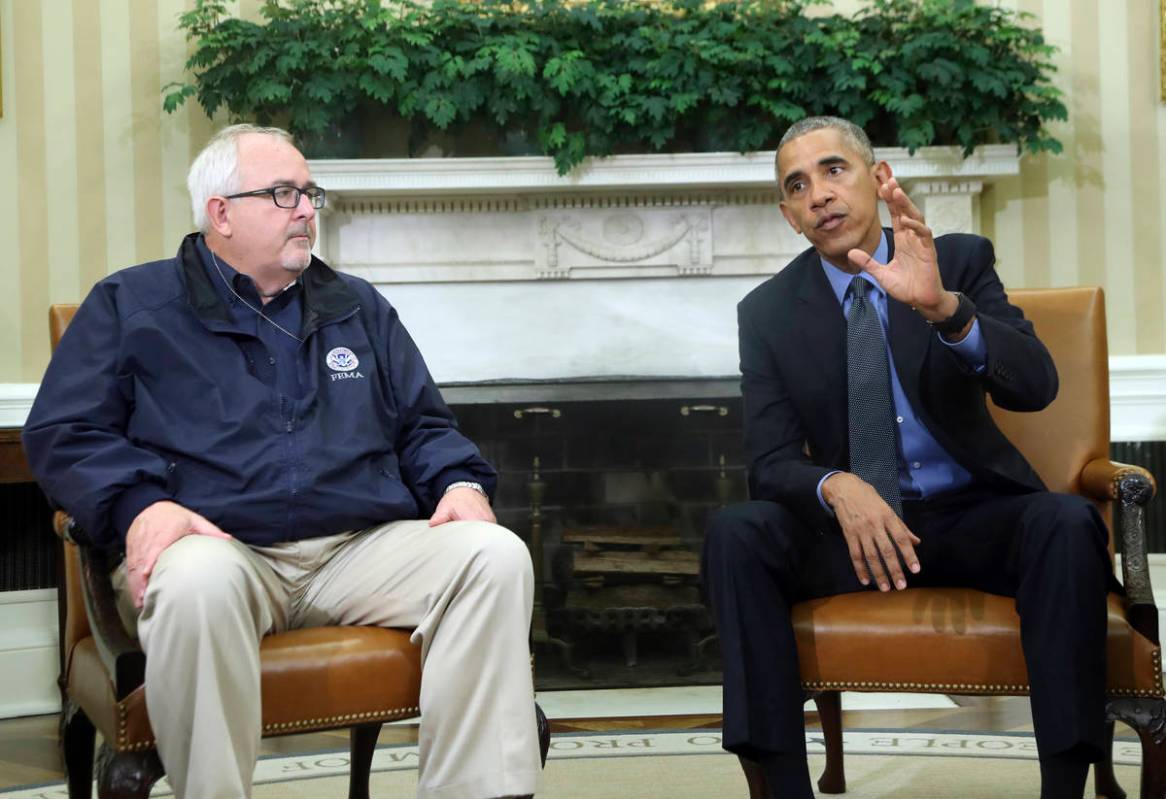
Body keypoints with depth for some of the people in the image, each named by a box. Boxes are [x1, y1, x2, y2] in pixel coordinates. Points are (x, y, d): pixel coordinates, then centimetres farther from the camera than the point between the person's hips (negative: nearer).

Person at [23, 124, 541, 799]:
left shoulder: (360, 307, 26)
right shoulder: (131, 304, 15)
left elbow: (425, 425, 26)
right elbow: (61, 432, 7)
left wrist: (461, 483, 2)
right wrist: (140, 505, -13)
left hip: (363, 550, 4)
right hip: (220, 545, -3)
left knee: (496, 555, -23)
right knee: (195, 582, -40)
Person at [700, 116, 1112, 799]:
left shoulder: (960, 262, 0)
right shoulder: (769, 312, 2)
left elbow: (1036, 386, -15)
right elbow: (771, 463, -3)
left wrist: (942, 307, -34)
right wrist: (836, 486, -27)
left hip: (973, 518, 0)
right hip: (854, 528, 1)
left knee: (1068, 523, -31)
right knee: (735, 532, -27)